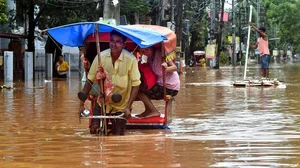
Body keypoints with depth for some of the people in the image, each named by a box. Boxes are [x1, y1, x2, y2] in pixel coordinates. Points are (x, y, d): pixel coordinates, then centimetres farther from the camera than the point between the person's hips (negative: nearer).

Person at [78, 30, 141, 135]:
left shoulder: (131, 60, -21)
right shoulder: (101, 57, -14)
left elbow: (135, 85, -14)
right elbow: (89, 81, -6)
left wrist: (128, 107, -21)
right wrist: (82, 104, -8)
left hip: (121, 106, -2)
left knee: (118, 135, 0)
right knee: (93, 130, -9)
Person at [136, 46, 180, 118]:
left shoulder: (160, 54, -14)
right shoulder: (150, 58, 12)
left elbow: (174, 67, -19)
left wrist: (166, 69, -38)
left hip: (169, 87, -9)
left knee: (138, 90, -7)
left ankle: (154, 111, -8)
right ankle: (148, 111, 19)